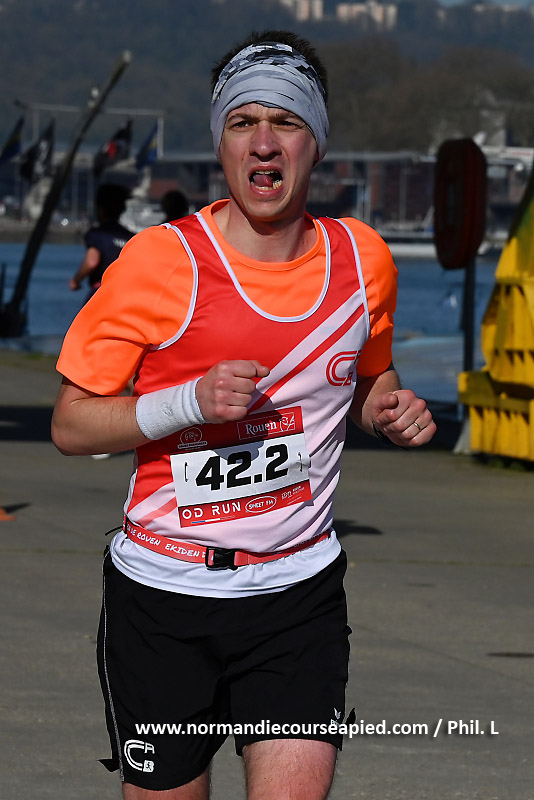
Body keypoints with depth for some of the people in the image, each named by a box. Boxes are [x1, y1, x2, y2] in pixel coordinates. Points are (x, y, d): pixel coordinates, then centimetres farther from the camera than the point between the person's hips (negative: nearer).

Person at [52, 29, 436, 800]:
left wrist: (390, 406, -1)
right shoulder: (159, 262, -10)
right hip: (163, 596, -2)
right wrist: (190, 403, -21)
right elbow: (71, 425, -6)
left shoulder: (363, 259, 2)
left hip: (300, 592, 2)